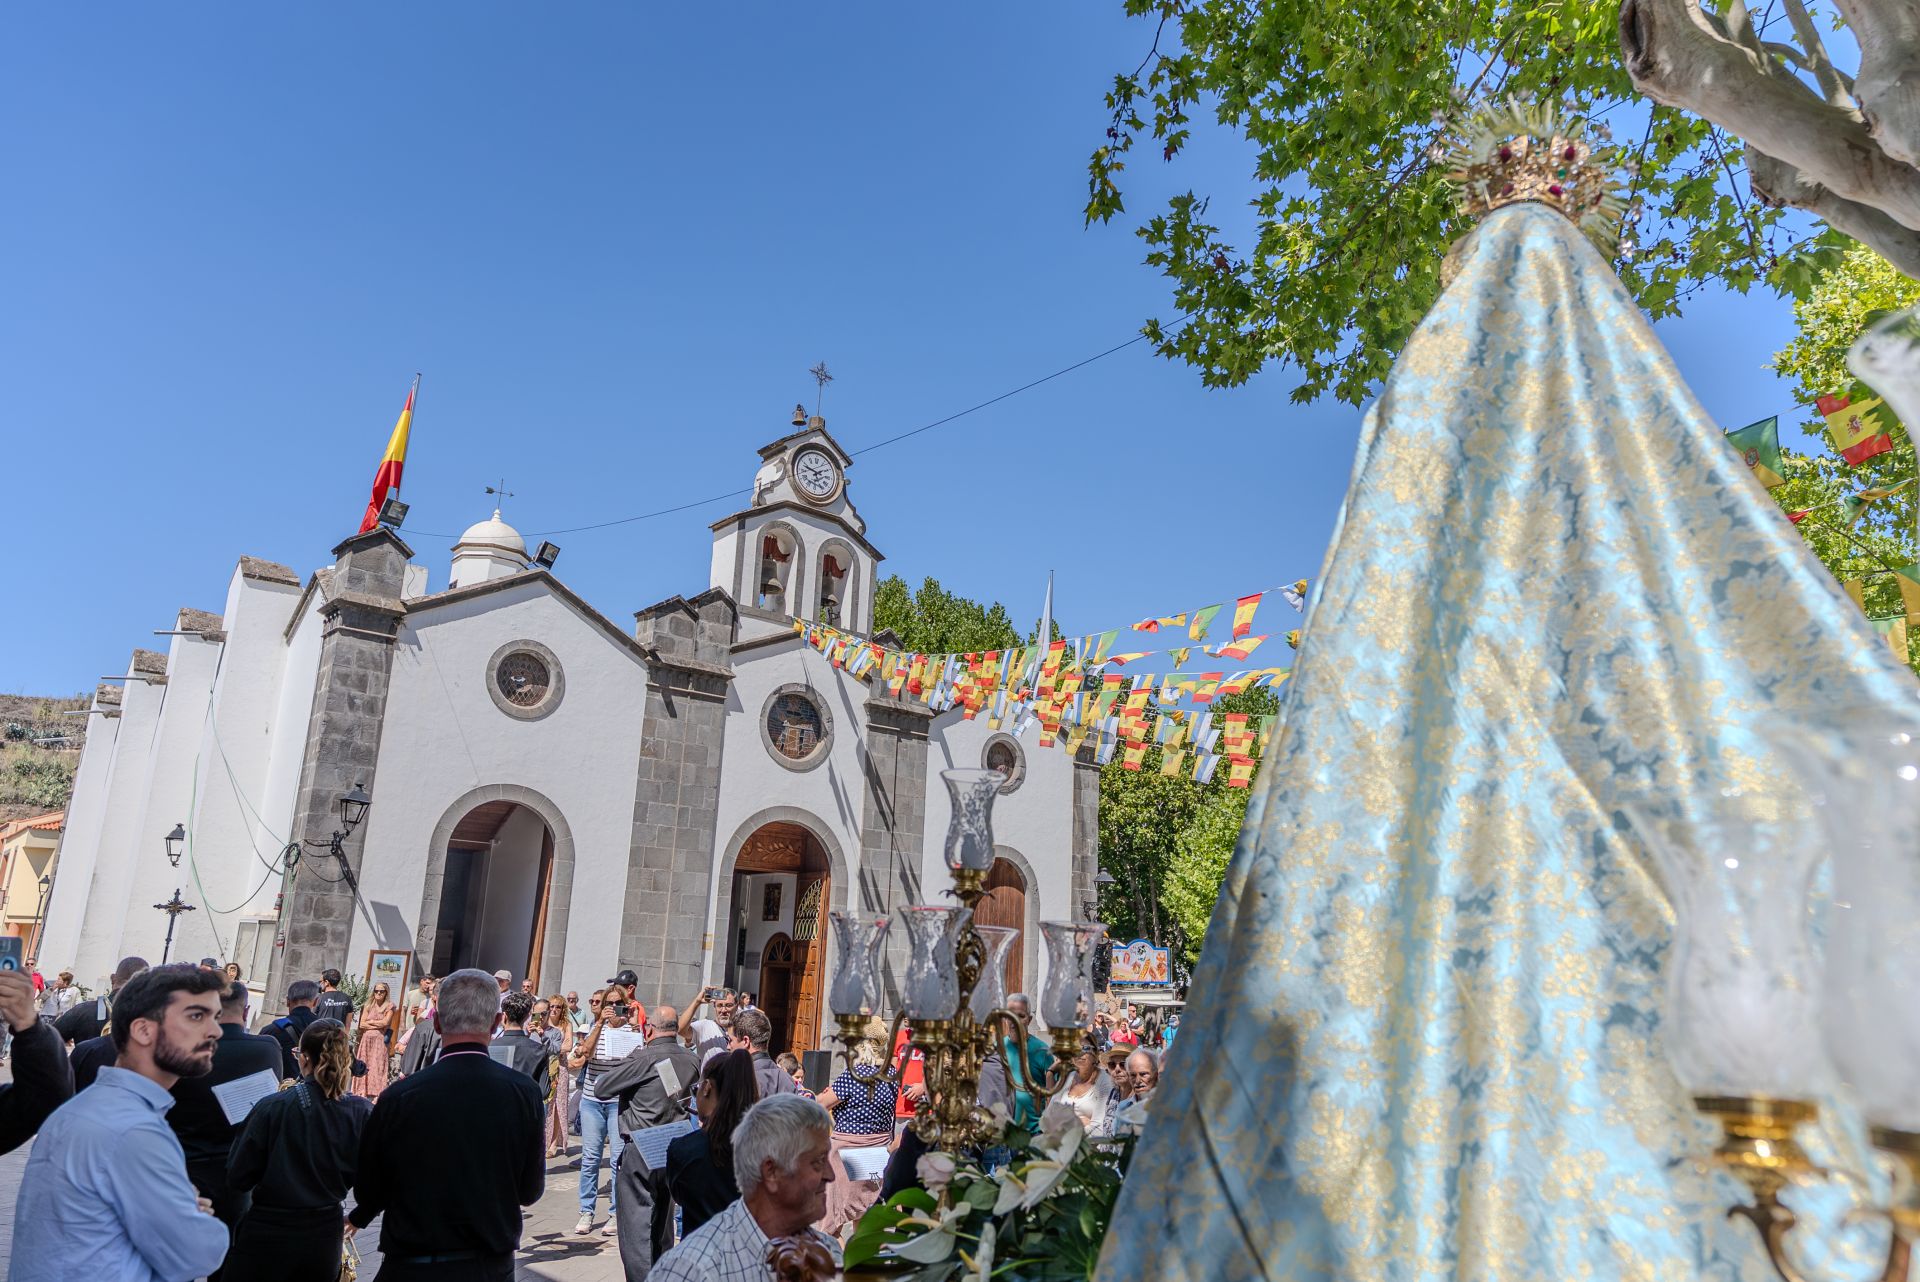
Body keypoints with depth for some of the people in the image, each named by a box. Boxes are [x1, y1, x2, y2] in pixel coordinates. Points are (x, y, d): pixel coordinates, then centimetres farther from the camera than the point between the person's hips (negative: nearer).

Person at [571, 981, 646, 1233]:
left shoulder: (633, 1032, 1)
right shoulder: (594, 1027, 7)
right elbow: (586, 1052, -12)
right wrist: (600, 1023, -17)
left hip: (620, 1101, -2)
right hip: (592, 1099, 2)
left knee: (620, 1156, -2)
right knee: (590, 1156, 6)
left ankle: (616, 1213, 9)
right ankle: (586, 1212, 17)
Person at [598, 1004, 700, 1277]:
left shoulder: (643, 1059, -17)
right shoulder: (691, 1061, 0)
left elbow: (602, 1087, -10)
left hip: (639, 1152, -6)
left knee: (636, 1226, 1)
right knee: (663, 1225, 19)